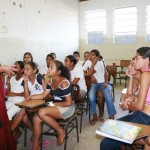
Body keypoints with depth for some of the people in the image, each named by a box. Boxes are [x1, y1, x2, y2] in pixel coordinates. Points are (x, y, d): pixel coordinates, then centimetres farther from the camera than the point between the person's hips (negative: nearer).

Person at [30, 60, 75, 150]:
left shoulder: (64, 83, -21)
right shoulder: (51, 81, 3)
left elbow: (68, 103, -19)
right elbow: (43, 95, 8)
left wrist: (53, 104, -13)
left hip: (67, 108, -8)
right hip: (56, 107, 8)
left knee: (41, 113, -25)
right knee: (36, 118, -10)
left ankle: (61, 132, -8)